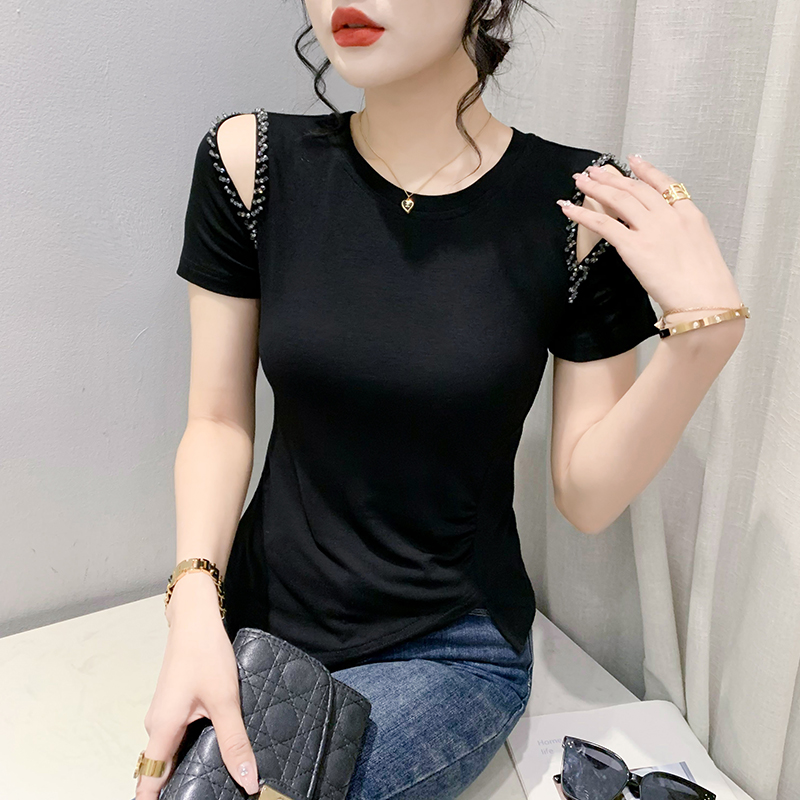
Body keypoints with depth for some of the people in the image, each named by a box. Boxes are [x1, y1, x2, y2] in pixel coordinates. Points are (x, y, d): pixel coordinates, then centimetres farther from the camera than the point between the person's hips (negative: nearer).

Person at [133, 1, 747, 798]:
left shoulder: (586, 206, -13)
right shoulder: (252, 160, -9)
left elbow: (587, 496, -9)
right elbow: (219, 421, -6)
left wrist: (707, 329, -22)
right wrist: (195, 608, -20)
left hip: (451, 644, -1)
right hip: (260, 621, 2)